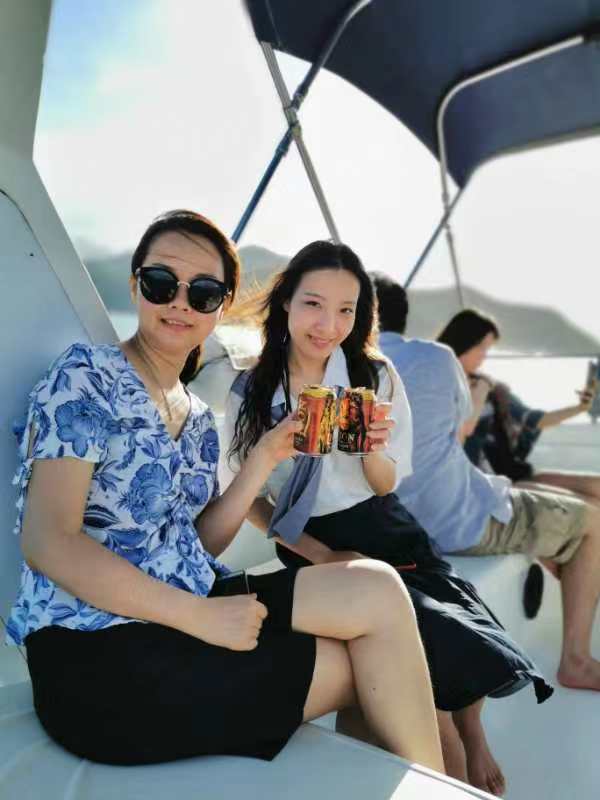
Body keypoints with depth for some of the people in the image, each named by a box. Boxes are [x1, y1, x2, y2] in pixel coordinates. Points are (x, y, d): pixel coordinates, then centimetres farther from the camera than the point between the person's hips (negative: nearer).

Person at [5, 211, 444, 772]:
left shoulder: (198, 417, 13)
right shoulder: (86, 376, -9)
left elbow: (201, 544, 10)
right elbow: (48, 541, -17)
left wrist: (266, 457, -1)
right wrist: (200, 616, -19)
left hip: (185, 617, 7)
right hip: (101, 652, -7)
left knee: (377, 589, -7)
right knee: (363, 663, -10)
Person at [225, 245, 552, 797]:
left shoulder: (376, 376, -1)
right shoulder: (248, 394, -4)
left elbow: (385, 487, 3)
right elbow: (250, 500, 0)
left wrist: (372, 449, -19)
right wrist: (324, 558, -11)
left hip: (385, 535, 2)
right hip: (312, 549, -2)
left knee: (467, 647, -15)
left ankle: (471, 738, 18)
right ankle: (460, 746, 13)